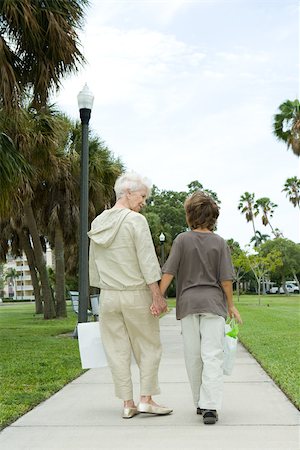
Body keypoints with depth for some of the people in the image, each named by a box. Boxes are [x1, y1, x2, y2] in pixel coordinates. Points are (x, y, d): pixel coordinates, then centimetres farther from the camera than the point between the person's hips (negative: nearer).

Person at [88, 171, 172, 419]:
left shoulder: (98, 223, 7)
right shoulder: (136, 221, -13)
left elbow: (94, 265, 12)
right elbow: (147, 262, -16)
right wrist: (157, 296, -14)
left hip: (108, 296, 5)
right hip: (137, 295, -5)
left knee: (118, 350, 9)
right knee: (149, 347, 10)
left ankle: (128, 404, 14)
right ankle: (146, 399, 7)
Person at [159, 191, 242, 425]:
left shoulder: (182, 240, 0)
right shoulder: (219, 242, 1)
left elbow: (169, 272, -5)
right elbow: (225, 279, -1)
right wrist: (231, 305, 9)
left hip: (188, 303, 1)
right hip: (213, 303, -1)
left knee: (193, 357, 11)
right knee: (212, 356, -3)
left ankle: (200, 403, 20)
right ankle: (210, 406, -12)